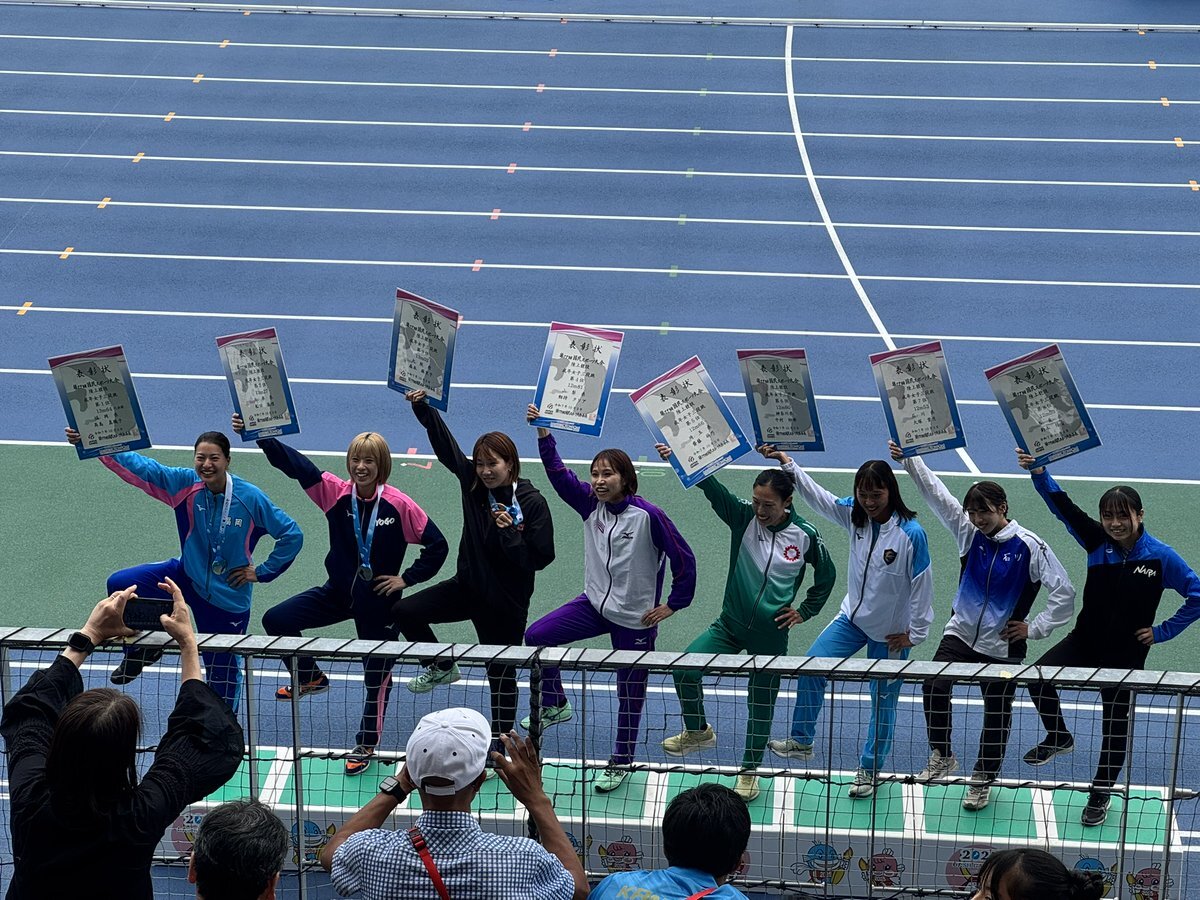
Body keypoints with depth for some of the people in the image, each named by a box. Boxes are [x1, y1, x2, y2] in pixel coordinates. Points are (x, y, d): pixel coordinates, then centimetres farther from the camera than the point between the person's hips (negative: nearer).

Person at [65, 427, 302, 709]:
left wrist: (262, 572, -10)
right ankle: (143, 648, 9)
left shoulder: (251, 498, -19)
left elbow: (292, 535, -12)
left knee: (223, 671, 7)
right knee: (120, 584, -15)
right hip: (186, 576, 3)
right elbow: (140, 467, -19)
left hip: (228, 597, -3)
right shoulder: (185, 484, -13)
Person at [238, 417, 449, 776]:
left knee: (377, 676, 5)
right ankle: (311, 677, 20)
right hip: (338, 592, 4)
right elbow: (295, 464, -19)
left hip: (379, 602, -4)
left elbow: (437, 546, -11)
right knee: (277, 619, -3)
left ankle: (366, 744, 25)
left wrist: (407, 578, -12)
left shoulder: (399, 505, -17)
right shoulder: (336, 492, -9)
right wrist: (261, 435, -31)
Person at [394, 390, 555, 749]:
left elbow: (540, 558, -19)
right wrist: (423, 407, -5)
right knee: (404, 611, -2)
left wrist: (508, 531, -27)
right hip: (467, 586, 5)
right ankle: (442, 667, 19)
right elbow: (445, 443, 2)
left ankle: (499, 743, 23)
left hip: (506, 604, -5)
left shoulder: (532, 503, -18)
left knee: (501, 674, 6)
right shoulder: (473, 482, -4)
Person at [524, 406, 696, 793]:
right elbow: (558, 473, -6)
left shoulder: (648, 515, -18)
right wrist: (543, 432, -16)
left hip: (635, 619, -5)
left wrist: (672, 605, -9)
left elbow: (684, 558, -13)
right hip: (595, 604, 6)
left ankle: (621, 763, 21)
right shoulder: (591, 503, -2)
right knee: (536, 636, -5)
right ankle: (555, 705, 14)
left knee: (630, 694, 5)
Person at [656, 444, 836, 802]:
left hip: (771, 634, -1)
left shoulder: (805, 536, -9)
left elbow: (827, 575, 8)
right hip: (731, 624, 1)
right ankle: (698, 731, 13)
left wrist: (804, 612, 2)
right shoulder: (743, 517, -9)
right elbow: (711, 486, -23)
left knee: (761, 705, 8)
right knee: (684, 668, -14)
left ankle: (750, 772, 29)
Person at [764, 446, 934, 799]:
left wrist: (914, 633, -11)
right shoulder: (854, 515, -7)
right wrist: (787, 463, -12)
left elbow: (922, 585, -16)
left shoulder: (911, 533, -23)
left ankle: (870, 770, 22)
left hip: (890, 631, -5)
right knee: (812, 666, 0)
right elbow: (816, 495, -1)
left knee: (883, 701, 7)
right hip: (853, 615, 5)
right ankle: (801, 742, 15)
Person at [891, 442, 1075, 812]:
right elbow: (934, 492, -8)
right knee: (933, 686, -19)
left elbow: (1064, 593, -8)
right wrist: (909, 458, -19)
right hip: (960, 634, 3)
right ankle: (942, 756, 0)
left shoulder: (1030, 547, -11)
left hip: (1002, 646, -2)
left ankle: (982, 781, 23)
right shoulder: (969, 532, 0)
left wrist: (1035, 629, -8)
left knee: (997, 714, 6)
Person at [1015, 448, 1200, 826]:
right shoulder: (1097, 541, -9)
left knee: (1115, 725, 8)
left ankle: (1100, 795, 29)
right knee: (1039, 677, -15)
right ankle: (1058, 738, 14)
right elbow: (1063, 506, -17)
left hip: (1126, 655, -3)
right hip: (1085, 640, 3)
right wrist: (1038, 472, -31)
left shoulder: (1161, 557, -16)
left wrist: (1163, 631, -10)